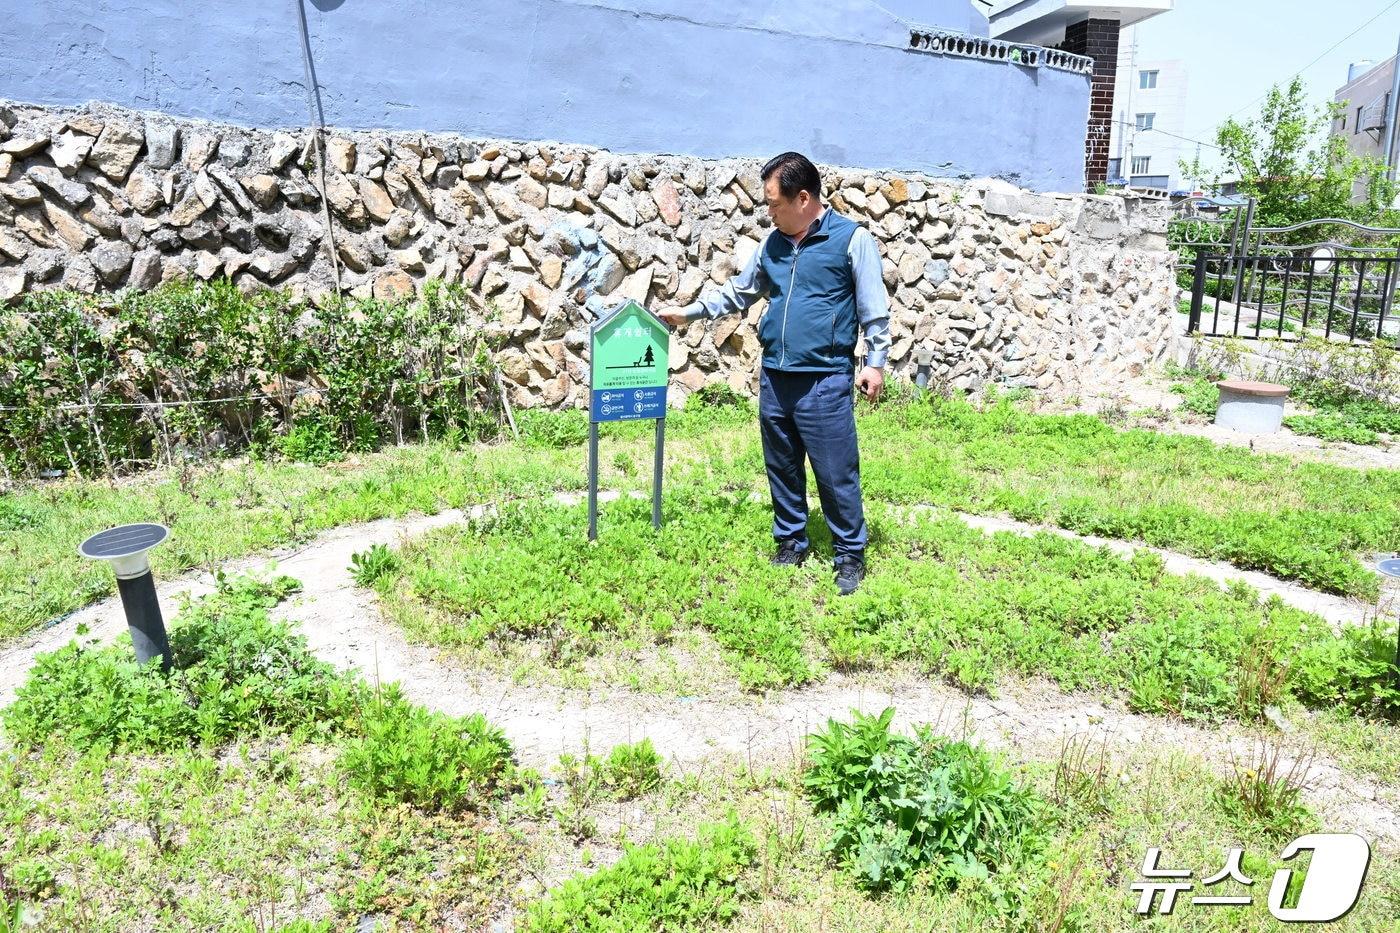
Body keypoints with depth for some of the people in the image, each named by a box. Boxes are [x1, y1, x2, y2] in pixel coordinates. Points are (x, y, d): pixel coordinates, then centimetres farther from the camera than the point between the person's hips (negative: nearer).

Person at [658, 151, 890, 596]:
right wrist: (688, 312, 20)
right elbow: (738, 292, 23)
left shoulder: (852, 239, -4)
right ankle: (790, 544, 29)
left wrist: (875, 361, -6)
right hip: (774, 379, 6)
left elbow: (874, 308, -3)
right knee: (782, 470, 14)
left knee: (837, 475, -1)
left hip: (825, 382, -6)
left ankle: (850, 556, 14)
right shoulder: (773, 244, 13)